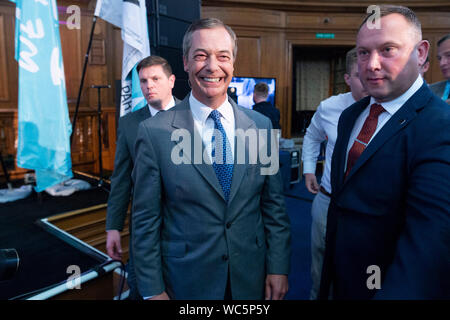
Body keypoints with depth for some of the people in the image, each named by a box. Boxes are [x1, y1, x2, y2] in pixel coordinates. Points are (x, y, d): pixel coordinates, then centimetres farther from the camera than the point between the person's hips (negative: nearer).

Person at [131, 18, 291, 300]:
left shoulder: (261, 125, -4)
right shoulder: (154, 132, -13)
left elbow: (274, 205, 0)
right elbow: (146, 220, -9)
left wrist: (278, 268, -1)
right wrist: (153, 290, -6)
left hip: (251, 276, 3)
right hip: (186, 282, -2)